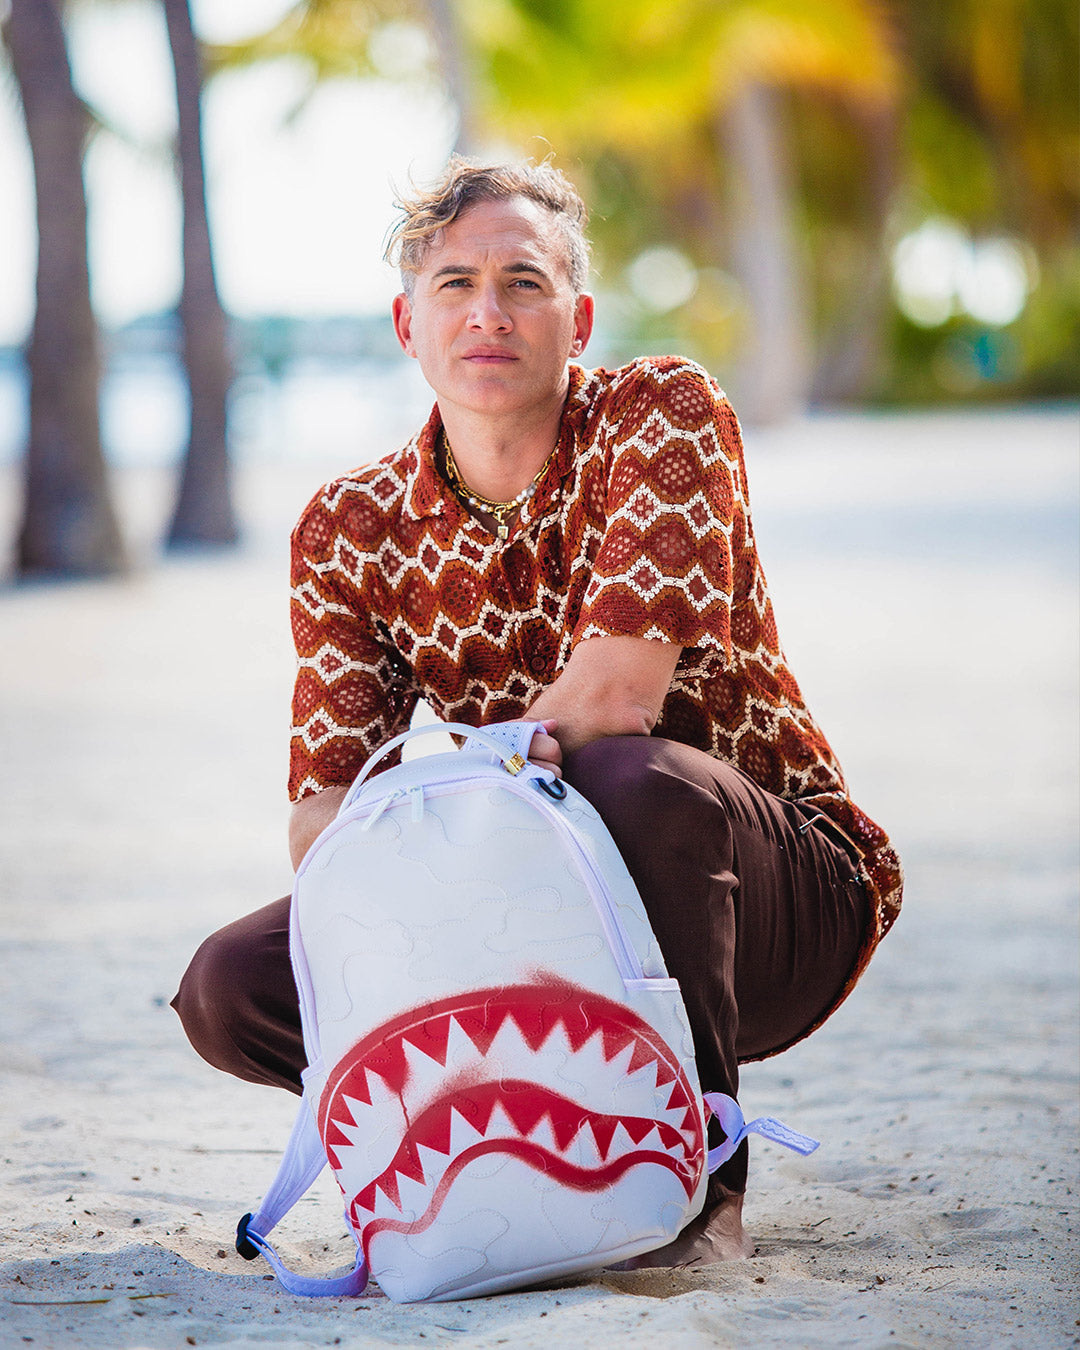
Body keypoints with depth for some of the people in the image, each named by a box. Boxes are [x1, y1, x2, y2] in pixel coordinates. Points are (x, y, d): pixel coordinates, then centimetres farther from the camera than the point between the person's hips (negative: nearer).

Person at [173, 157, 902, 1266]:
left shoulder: (664, 413, -13)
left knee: (633, 780, -39)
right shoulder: (349, 531, -1)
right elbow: (324, 809, -9)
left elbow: (620, 690, -24)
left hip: (778, 888, -4)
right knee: (231, 986, -13)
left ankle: (698, 1182, -18)